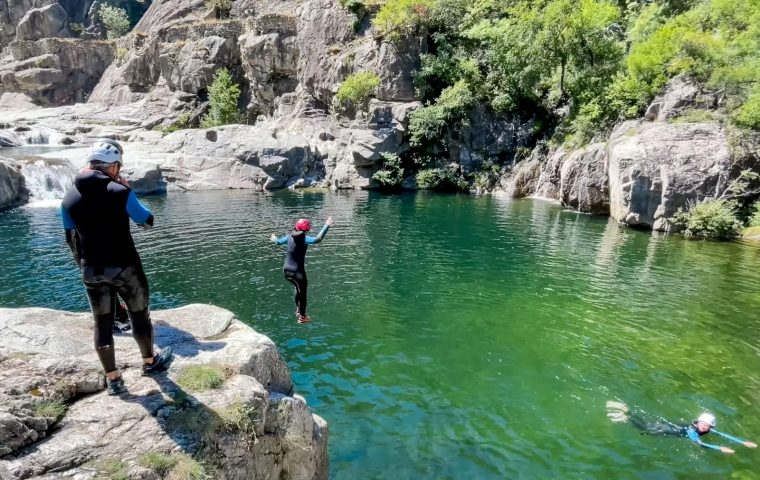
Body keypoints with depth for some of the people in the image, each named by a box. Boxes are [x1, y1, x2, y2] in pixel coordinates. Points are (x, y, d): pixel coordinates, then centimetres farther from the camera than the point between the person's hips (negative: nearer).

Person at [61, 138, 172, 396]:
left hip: (91, 270, 4)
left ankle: (113, 379, 22)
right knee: (139, 314, 16)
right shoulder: (120, 192, -15)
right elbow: (148, 222, -3)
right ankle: (149, 362, 33)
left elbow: (71, 239, 8)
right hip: (124, 266, -4)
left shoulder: (69, 198, 0)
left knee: (102, 323, 12)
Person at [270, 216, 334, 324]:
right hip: (297, 271, -6)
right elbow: (318, 239, -37)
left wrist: (274, 239, 45)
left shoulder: (289, 237, 1)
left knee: (297, 288, 31)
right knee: (302, 293, 13)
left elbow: (279, 242, 22)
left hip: (286, 269, 6)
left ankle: (298, 310, 41)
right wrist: (326, 226, -36)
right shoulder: (304, 239, -18)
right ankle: (302, 317, 24)